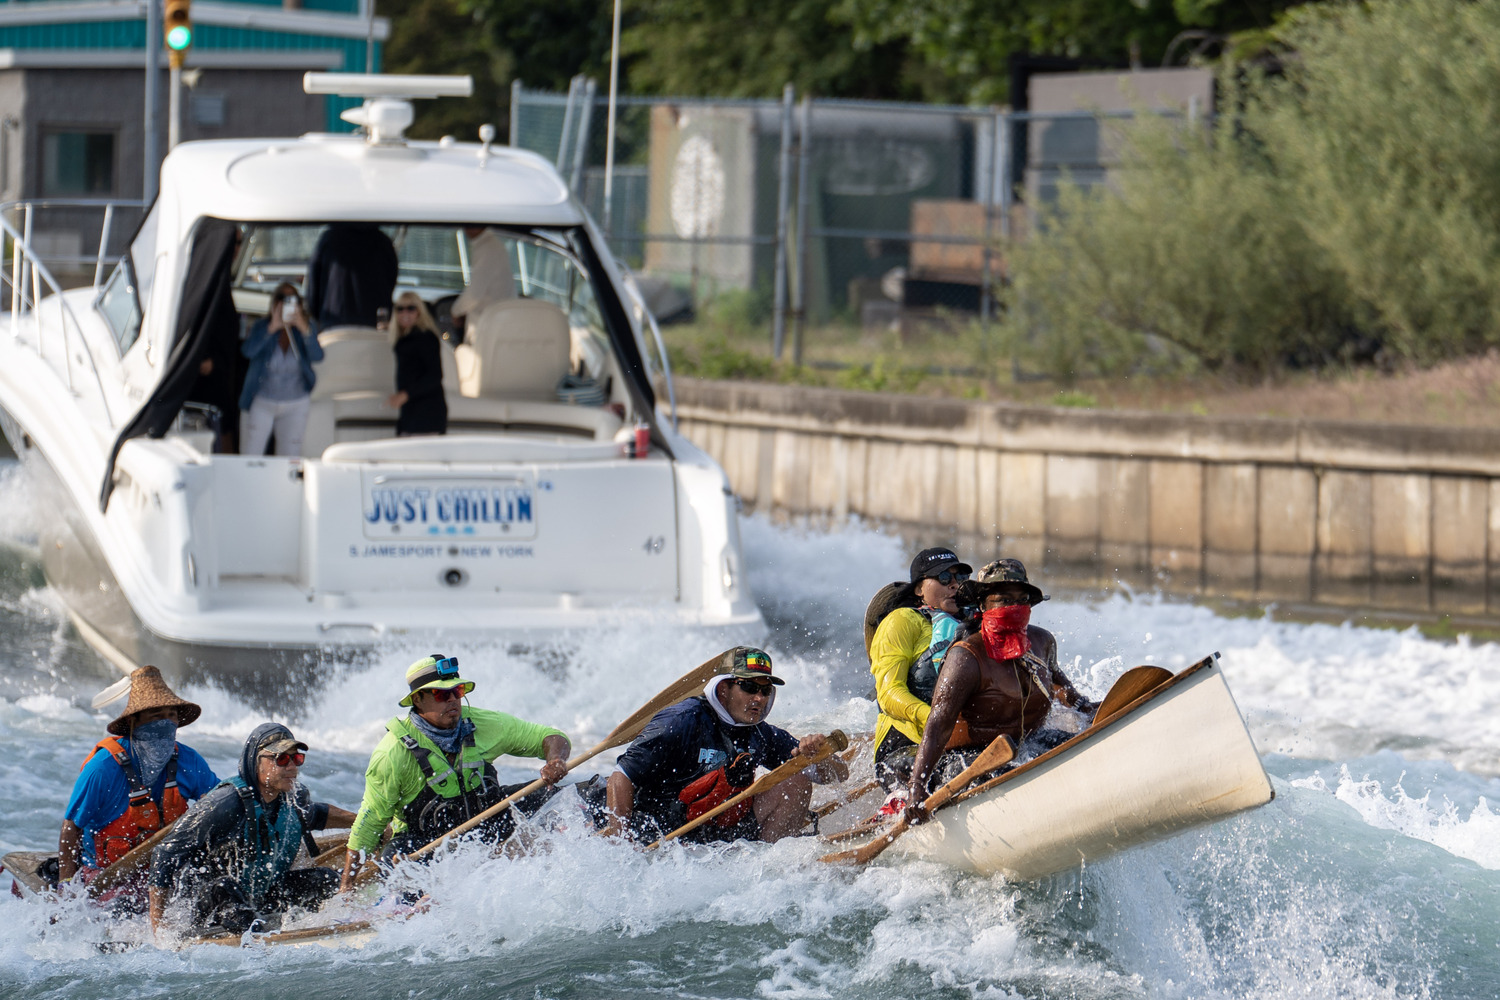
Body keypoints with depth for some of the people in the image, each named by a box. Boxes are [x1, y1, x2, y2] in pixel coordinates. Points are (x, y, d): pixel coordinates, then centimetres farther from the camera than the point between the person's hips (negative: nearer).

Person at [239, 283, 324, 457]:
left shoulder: (307, 327, -3)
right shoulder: (262, 327, -7)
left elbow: (317, 356, -18)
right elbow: (248, 351, -25)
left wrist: (304, 329, -31)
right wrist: (272, 328, -31)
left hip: (296, 404, 1)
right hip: (263, 402, -1)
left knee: (290, 455, 3)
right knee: (250, 455, -3)